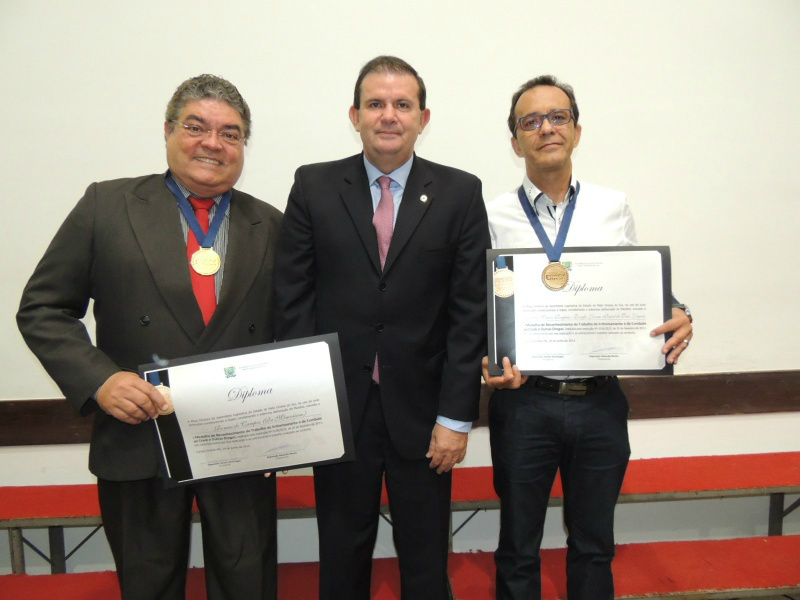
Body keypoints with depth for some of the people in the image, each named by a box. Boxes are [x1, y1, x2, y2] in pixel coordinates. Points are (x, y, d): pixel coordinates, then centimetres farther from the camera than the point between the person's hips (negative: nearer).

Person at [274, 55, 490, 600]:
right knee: (342, 556, 18)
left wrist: (456, 416, -8)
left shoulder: (460, 193, -1)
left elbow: (471, 311, -4)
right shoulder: (314, 187, 1)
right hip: (338, 406, 1)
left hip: (423, 411, 0)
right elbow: (292, 300, -1)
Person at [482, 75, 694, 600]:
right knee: (518, 548, 16)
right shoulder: (495, 216, -2)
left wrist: (677, 321, -12)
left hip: (601, 402, 2)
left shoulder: (614, 207, 5)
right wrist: (490, 360, -20)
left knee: (594, 546, 20)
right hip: (523, 402, -2)